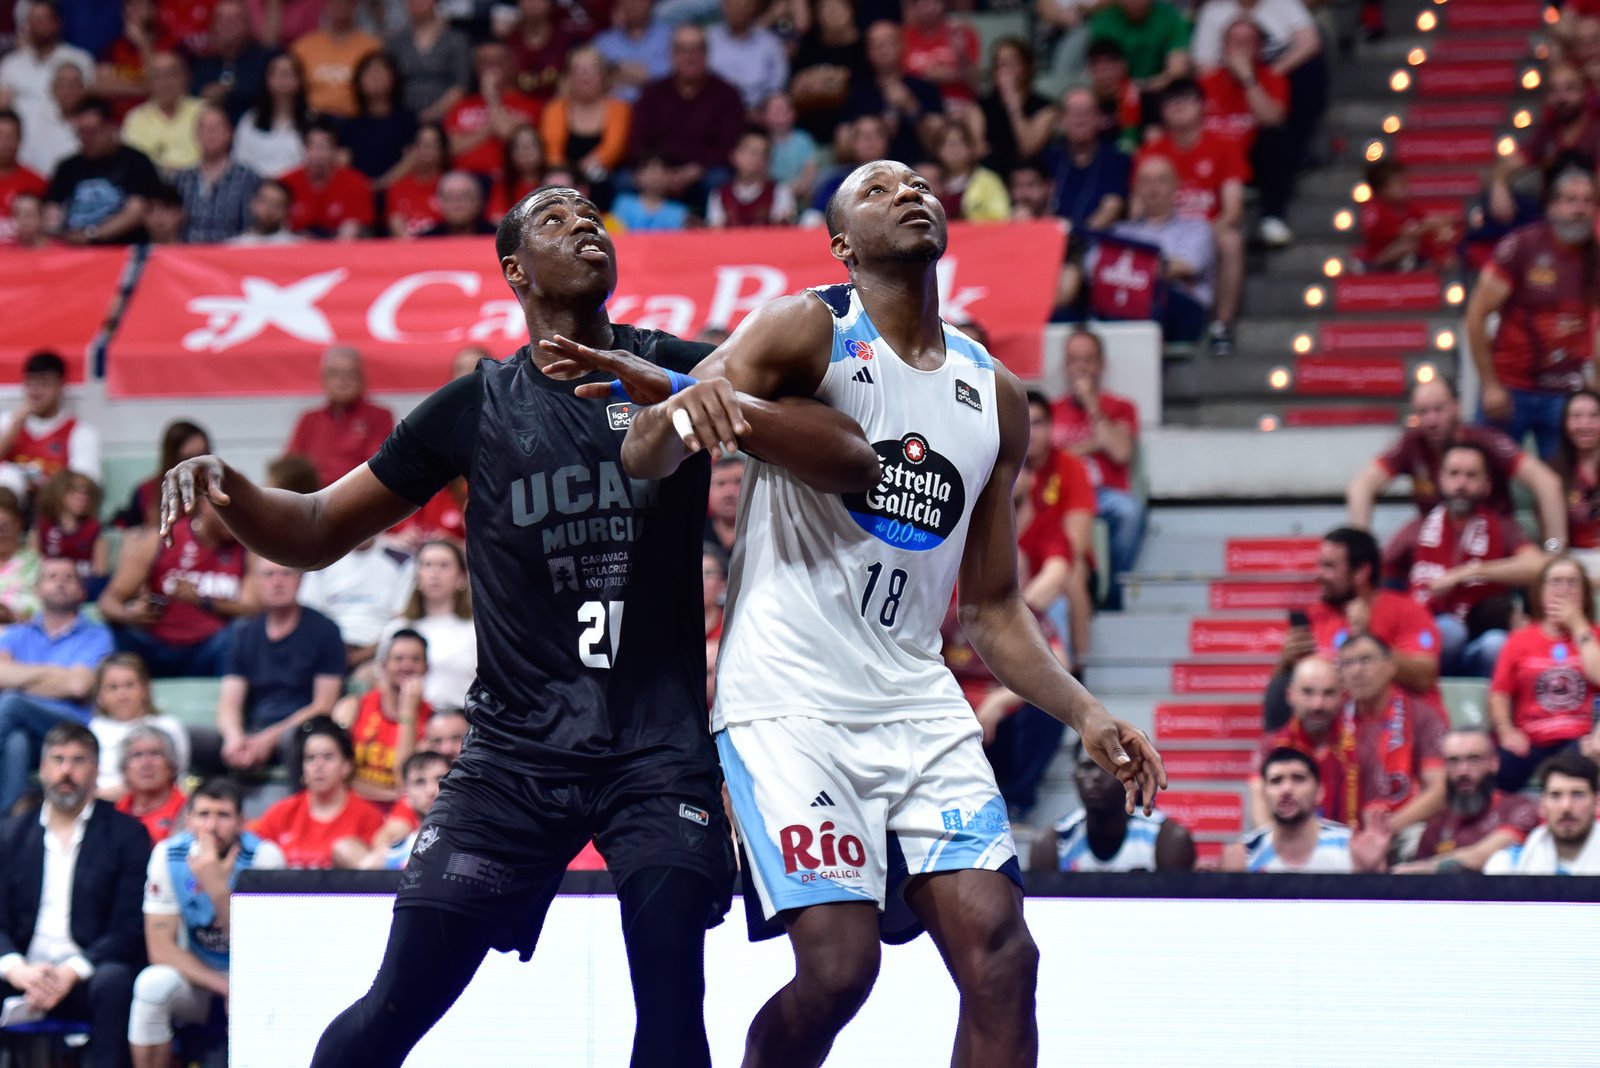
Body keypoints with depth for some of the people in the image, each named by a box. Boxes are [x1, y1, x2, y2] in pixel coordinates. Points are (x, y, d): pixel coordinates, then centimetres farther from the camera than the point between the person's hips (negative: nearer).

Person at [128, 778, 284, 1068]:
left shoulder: (263, 857, -16)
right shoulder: (168, 856, -10)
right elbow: (160, 948, -12)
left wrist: (218, 889, -34)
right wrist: (222, 986, -23)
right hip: (192, 976, 2)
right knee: (152, 984, -30)